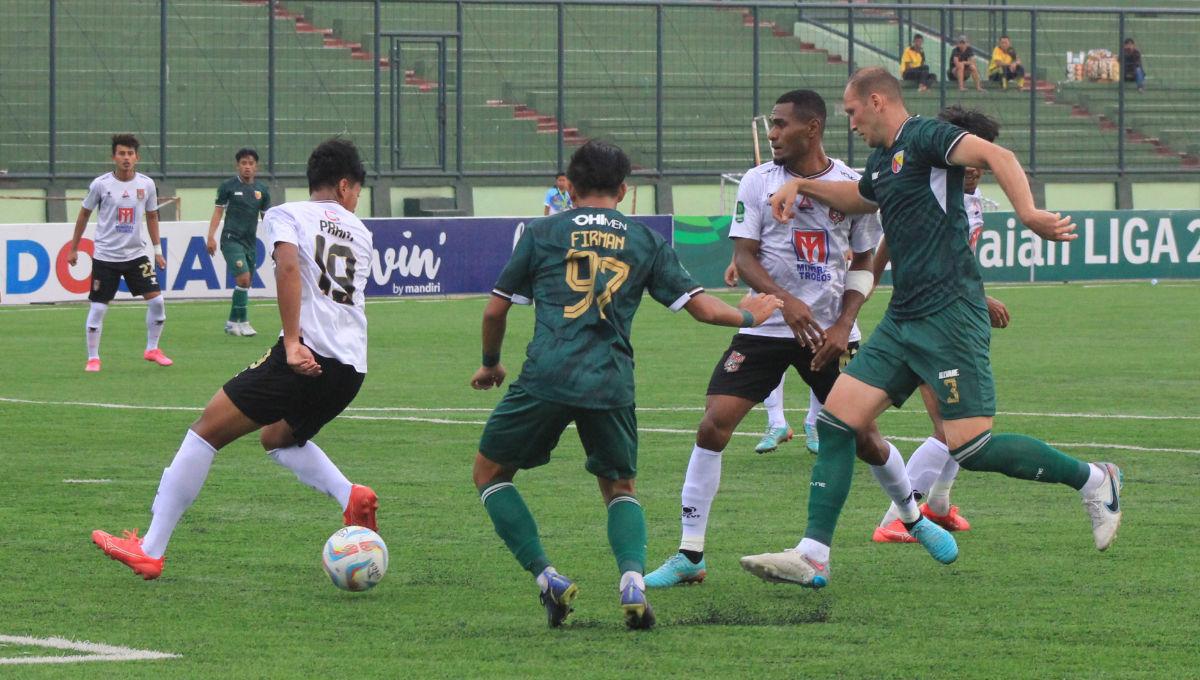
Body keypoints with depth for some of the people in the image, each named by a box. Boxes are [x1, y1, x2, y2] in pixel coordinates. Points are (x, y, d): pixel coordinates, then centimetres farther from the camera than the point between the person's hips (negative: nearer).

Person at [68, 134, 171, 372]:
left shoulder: (146, 184, -2)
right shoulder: (100, 184, -9)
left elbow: (152, 217, 12)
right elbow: (84, 214, 3)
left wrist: (157, 250, 11)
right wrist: (74, 249, 7)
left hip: (136, 253, 2)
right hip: (105, 255, -2)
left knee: (156, 299, -5)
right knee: (98, 308, -3)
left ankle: (152, 349, 13)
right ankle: (93, 358, 9)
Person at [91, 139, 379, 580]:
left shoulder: (287, 215, 6)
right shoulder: (360, 233, 22)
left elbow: (289, 266, -13)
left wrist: (293, 343, -19)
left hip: (306, 358, -6)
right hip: (352, 369, 6)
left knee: (207, 430, 0)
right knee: (278, 438, 31)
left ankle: (150, 551, -3)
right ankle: (352, 497, 7)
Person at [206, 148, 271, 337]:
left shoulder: (262, 190, 9)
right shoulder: (228, 186, -2)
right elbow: (218, 211, 0)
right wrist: (211, 237, -8)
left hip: (250, 242, 5)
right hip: (231, 239, -5)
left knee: (245, 284, 8)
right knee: (243, 278, -19)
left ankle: (232, 323, 20)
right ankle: (243, 321, -12)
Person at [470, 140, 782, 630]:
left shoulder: (542, 233, 11)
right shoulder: (646, 242, 15)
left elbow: (496, 311, 14)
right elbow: (701, 307, 15)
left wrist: (490, 364, 32)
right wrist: (748, 316, 35)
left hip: (545, 378, -2)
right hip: (612, 385, 2)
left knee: (490, 473, 16)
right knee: (620, 487, 22)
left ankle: (546, 578, 1)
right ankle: (633, 580, -7)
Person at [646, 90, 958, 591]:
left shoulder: (851, 186, 0)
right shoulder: (758, 181, -1)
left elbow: (863, 263, 8)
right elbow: (744, 256, -5)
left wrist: (843, 325, -5)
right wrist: (785, 300, -23)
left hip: (831, 333, 0)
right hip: (766, 325, 0)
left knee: (864, 437, 3)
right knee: (714, 424, -15)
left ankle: (914, 519, 34)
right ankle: (689, 556, -8)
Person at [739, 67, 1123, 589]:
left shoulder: (923, 137, -8)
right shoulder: (882, 161, 20)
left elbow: (995, 156, -25)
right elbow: (857, 197, 44)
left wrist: (1027, 213, -41)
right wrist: (801, 186, 32)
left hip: (948, 315, -9)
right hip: (901, 321, 9)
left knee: (970, 448, -11)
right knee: (836, 419, 0)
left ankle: (1092, 480, 8)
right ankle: (812, 557, 0)